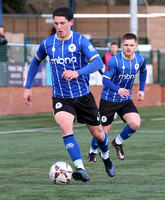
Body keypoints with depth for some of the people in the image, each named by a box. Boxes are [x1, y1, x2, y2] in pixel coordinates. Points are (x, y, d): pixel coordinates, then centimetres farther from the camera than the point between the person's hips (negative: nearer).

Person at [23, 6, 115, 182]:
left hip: (83, 96, -1)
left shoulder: (80, 40, -10)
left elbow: (98, 62, -22)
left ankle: (105, 155, 47)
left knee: (98, 134, 12)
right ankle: (80, 169, -32)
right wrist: (28, 87, 14)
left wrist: (78, 73, -38)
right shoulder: (47, 43, 0)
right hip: (61, 98, 1)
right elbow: (35, 62, 19)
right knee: (65, 127, -29)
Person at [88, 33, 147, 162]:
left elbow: (143, 72, 20)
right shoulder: (115, 60, -19)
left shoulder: (140, 59, -3)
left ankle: (118, 142, 10)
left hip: (126, 100, 4)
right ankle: (93, 151, 32)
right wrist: (118, 90, -39)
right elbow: (105, 80, -22)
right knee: (104, 131, 1)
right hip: (109, 99, -4)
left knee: (135, 124, -19)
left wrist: (141, 90, 13)